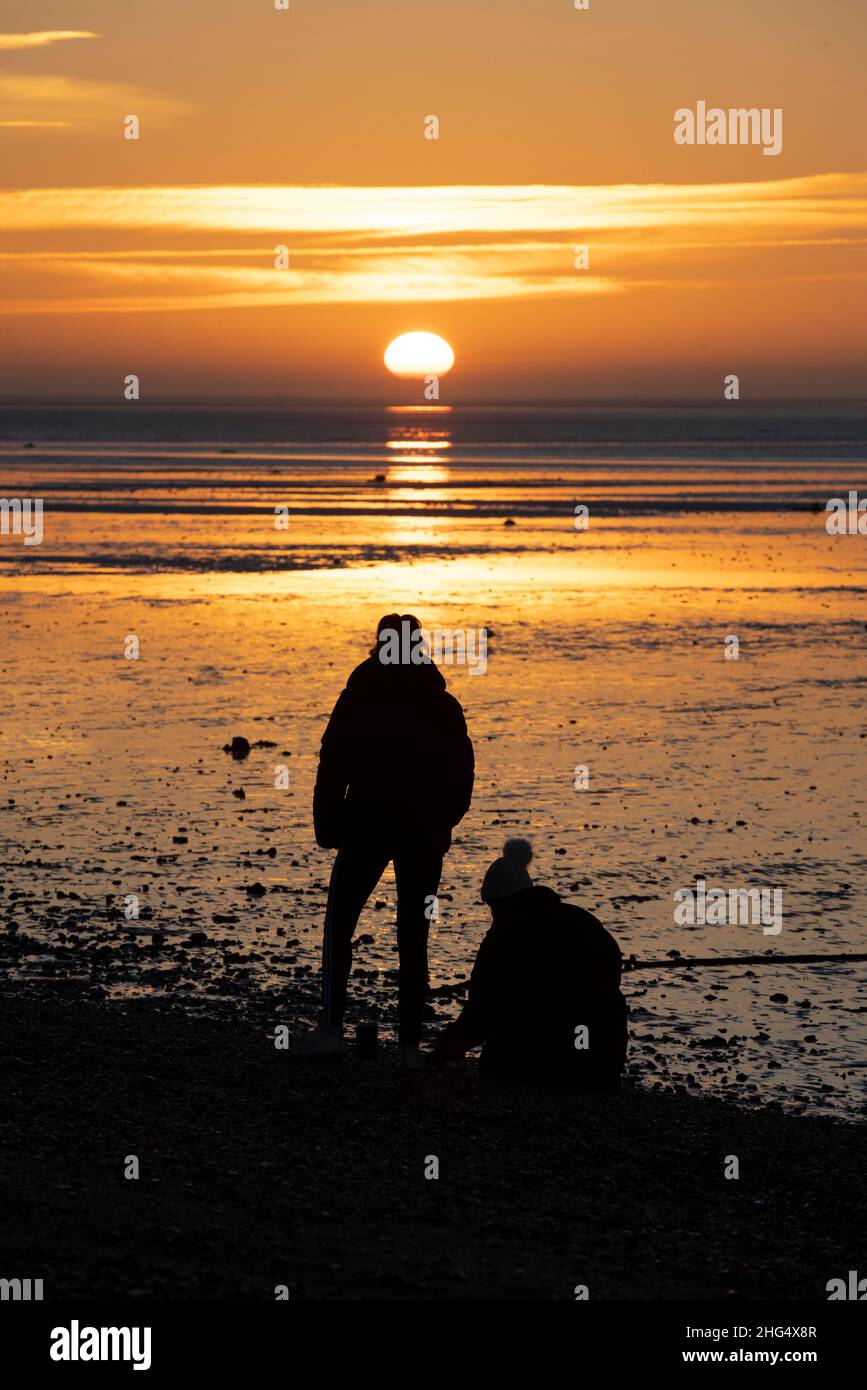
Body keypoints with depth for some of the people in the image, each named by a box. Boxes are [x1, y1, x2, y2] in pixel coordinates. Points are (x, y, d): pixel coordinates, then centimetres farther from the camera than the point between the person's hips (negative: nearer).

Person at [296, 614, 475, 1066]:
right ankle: (410, 1042, 2)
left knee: (338, 925, 6)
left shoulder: (357, 701, -4)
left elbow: (332, 768, -6)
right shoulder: (443, 706, 3)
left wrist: (326, 825, 0)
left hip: (367, 826, -2)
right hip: (424, 834, 2)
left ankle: (332, 1026, -8)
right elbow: (461, 775, 5)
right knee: (414, 936, 6)